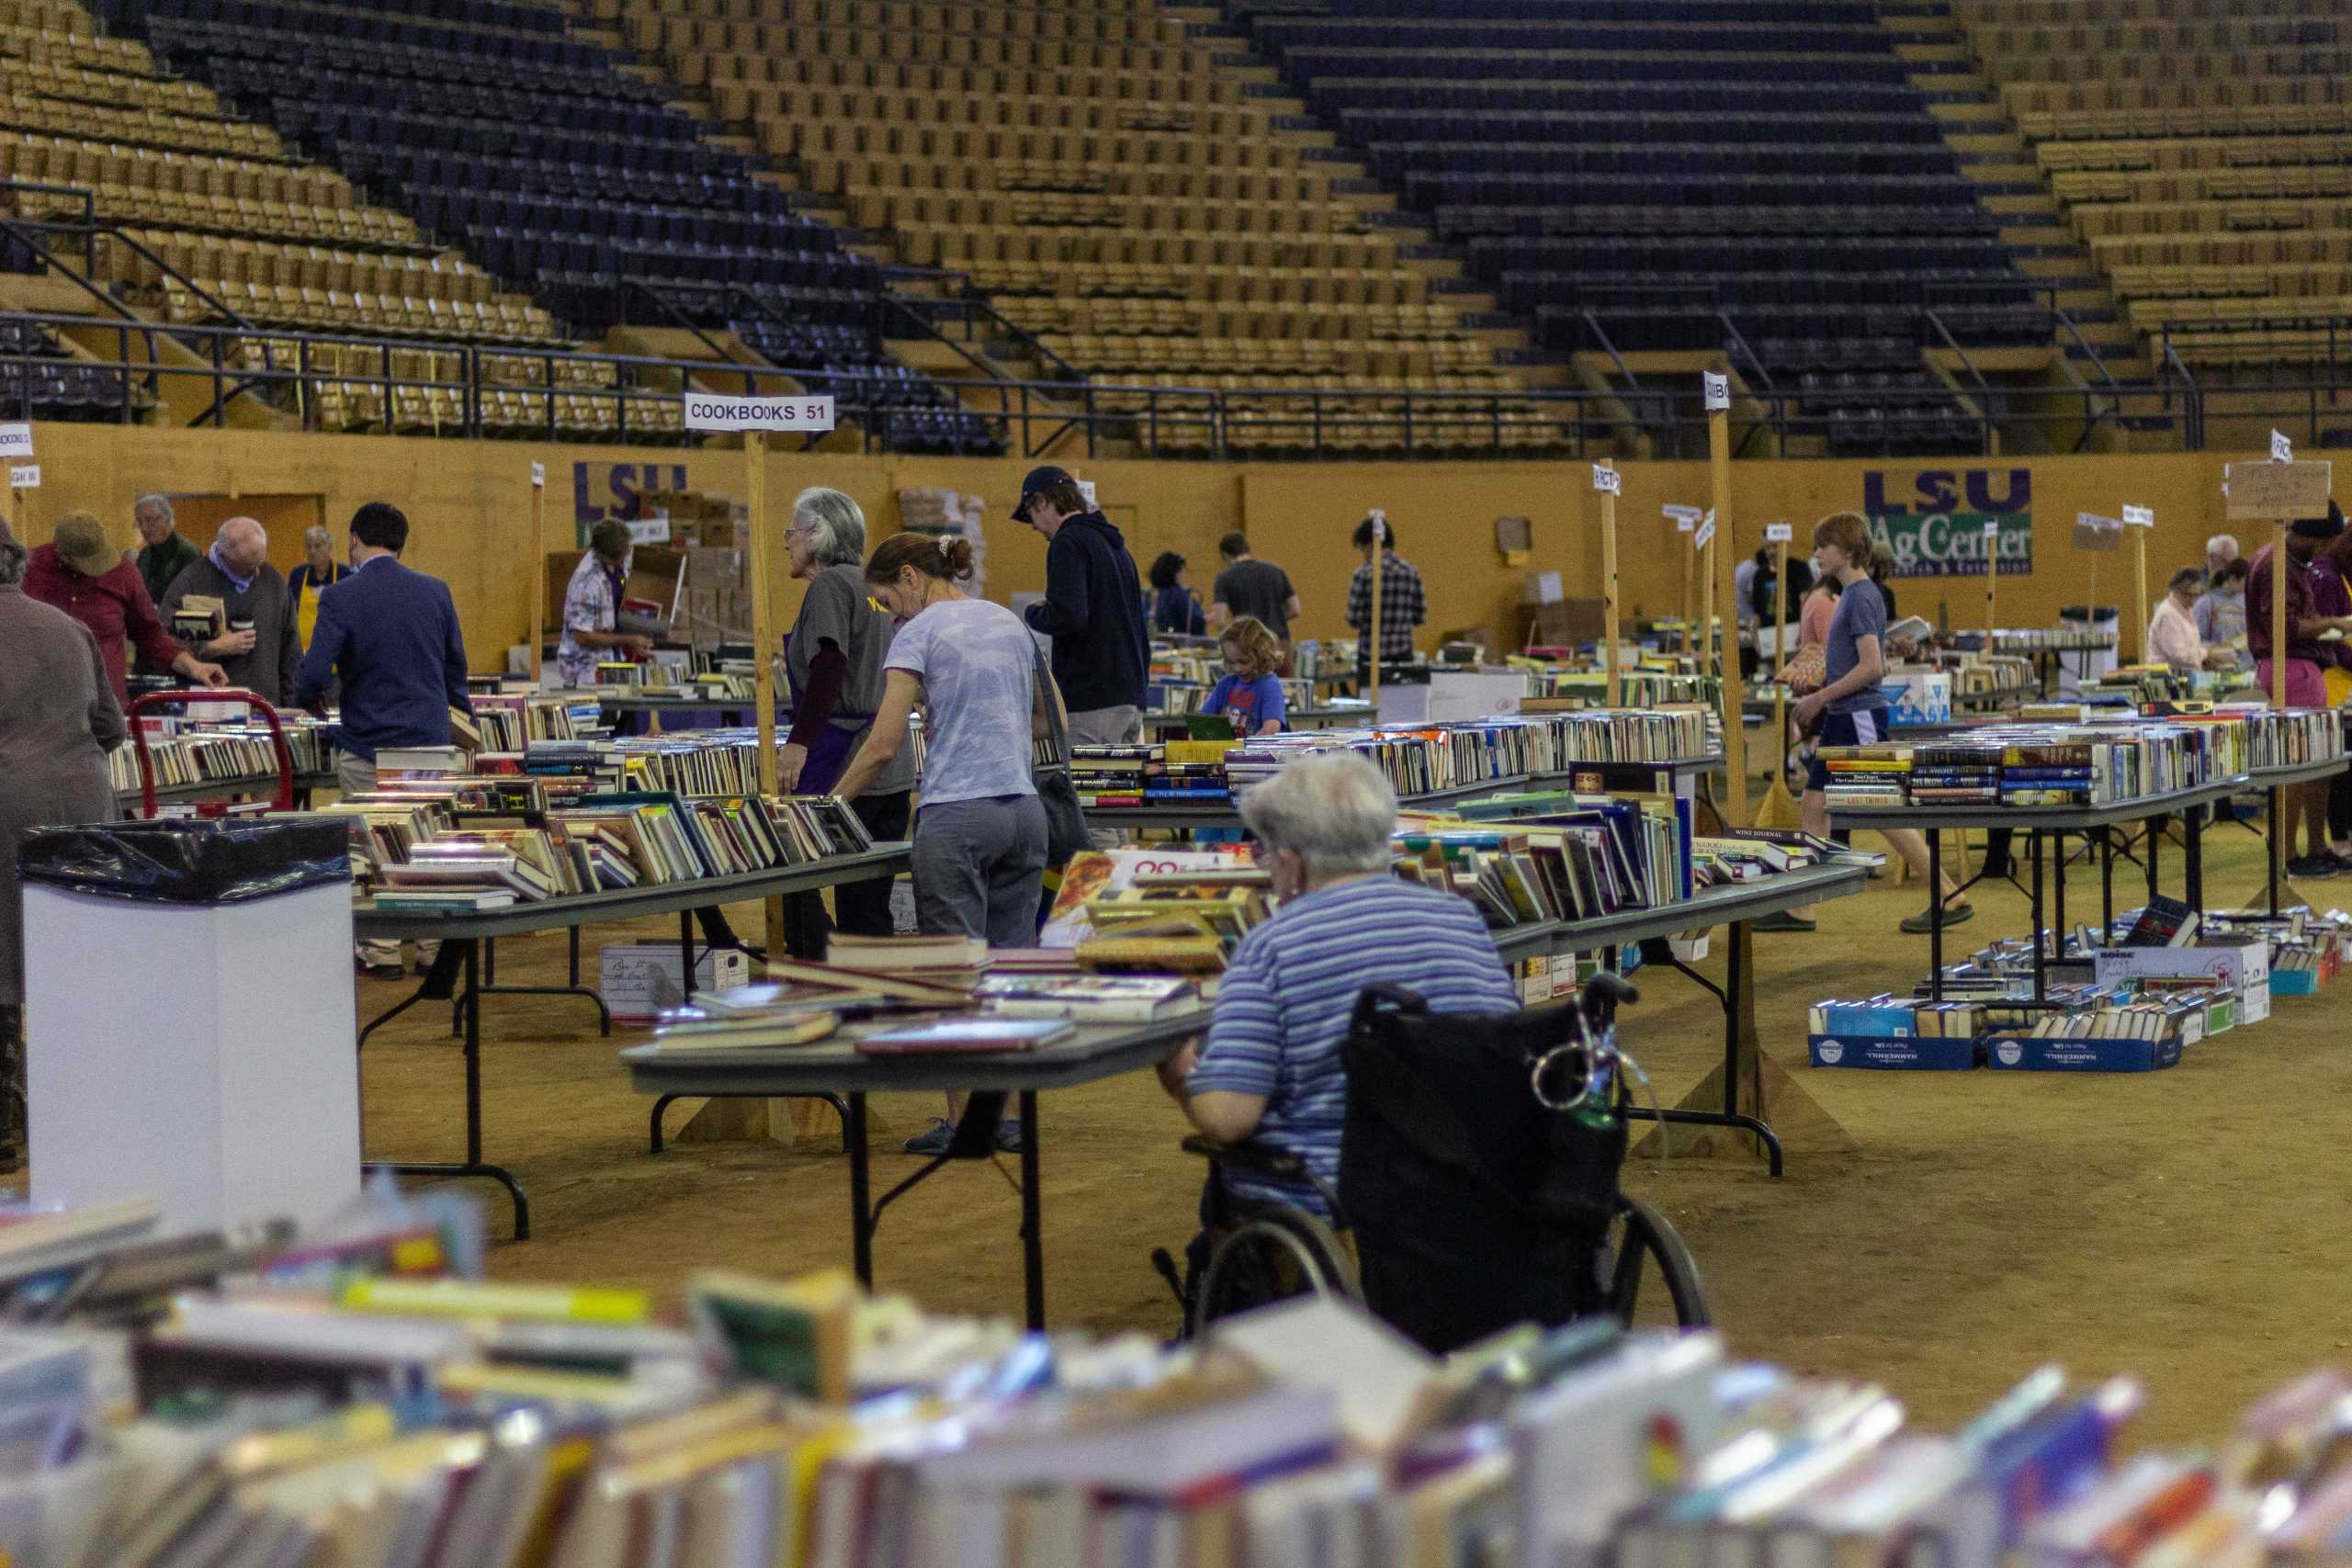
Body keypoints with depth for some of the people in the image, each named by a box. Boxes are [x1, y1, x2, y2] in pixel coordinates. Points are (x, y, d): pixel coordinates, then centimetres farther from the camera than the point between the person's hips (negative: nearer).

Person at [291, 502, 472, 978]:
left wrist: (307, 696, 5)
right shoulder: (435, 591, 2)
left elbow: (314, 674, -17)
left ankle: (382, 952, 8)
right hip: (431, 742, 4)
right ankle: (435, 949, 14)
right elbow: (456, 668, 11)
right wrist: (461, 722, 25)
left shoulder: (341, 598, -11)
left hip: (370, 747, -4)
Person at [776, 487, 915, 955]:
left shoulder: (829, 586, -8)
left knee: (793, 882, -4)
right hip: (892, 769, 9)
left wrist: (799, 743, -26)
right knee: (869, 907, 10)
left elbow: (829, 666, -22)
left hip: (841, 765, -9)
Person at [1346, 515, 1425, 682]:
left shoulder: (1364, 574, -9)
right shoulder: (1411, 571, 5)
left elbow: (1354, 619, -9)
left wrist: (1351, 592, 9)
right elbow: (1420, 617, 7)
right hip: (1403, 654, 4)